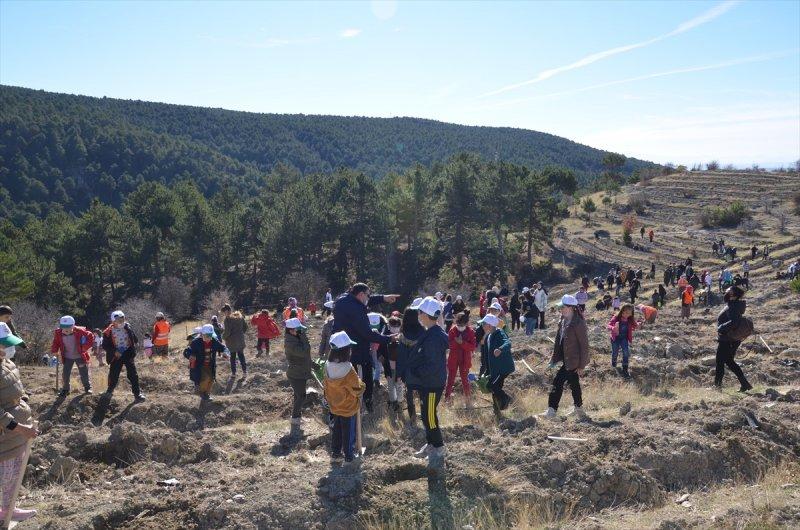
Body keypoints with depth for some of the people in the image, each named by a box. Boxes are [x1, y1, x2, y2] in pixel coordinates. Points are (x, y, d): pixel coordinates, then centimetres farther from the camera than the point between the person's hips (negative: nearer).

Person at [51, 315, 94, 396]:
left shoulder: (79, 331, -23)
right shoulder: (58, 333, -14)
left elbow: (90, 336, -12)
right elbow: (56, 342, 4)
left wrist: (85, 347, -17)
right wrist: (54, 350, -12)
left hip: (80, 356, -2)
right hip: (68, 357, 2)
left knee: (84, 373, 6)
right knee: (65, 374, 1)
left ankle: (87, 387, 26)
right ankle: (65, 389, 22)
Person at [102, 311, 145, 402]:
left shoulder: (127, 327, -3)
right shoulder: (108, 332, -12)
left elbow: (133, 337, 16)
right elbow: (105, 345, -9)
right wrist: (114, 351, -20)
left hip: (128, 353, 1)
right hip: (116, 355, -1)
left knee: (133, 374, -4)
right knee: (114, 374, 7)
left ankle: (137, 394, -2)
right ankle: (110, 390, 37)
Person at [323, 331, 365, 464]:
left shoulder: (328, 366, -13)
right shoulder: (348, 370, -31)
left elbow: (326, 385, 2)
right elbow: (357, 390, -22)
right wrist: (362, 385, -1)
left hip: (334, 406, 5)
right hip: (348, 408, -5)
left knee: (336, 429, 23)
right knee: (348, 431, 13)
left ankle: (335, 452, 36)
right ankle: (349, 455, 28)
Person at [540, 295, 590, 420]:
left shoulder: (578, 324, -19)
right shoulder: (563, 321, 6)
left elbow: (584, 345, -17)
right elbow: (558, 341, 13)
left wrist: (581, 365, -15)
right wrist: (554, 359, 13)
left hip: (572, 361, -8)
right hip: (567, 360, 8)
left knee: (558, 382, -5)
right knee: (574, 384, 18)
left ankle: (551, 410, 5)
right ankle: (578, 409, 31)